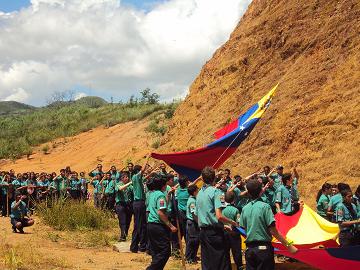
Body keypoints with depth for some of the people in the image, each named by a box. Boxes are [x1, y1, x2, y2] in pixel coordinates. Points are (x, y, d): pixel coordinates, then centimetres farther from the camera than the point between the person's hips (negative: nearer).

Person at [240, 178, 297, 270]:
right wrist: (288, 245, -12)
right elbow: (273, 231, -15)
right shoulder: (265, 206, -10)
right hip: (263, 248, -4)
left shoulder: (245, 208, 4)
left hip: (249, 249, 5)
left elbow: (244, 228, 9)